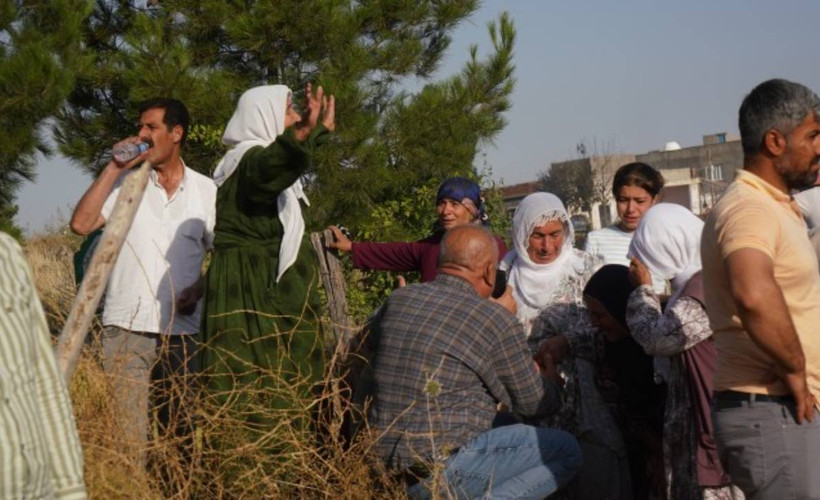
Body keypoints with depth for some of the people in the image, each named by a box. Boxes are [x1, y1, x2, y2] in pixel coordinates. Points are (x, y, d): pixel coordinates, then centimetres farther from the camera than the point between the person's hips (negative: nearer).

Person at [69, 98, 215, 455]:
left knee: (185, 430, 7)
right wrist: (114, 168, -7)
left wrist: (201, 287, -7)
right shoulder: (125, 181, 5)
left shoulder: (205, 190, 8)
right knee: (126, 433, -6)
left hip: (184, 328, 2)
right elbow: (81, 224, -7)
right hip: (127, 326, -1)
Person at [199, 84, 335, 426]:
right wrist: (301, 135, -57)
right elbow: (269, 170, -39)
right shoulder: (249, 159, -14)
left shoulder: (257, 155, 19)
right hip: (253, 293, -10)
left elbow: (287, 165, 43)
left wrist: (319, 131, 55)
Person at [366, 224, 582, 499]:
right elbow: (532, 403, 4)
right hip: (441, 471, -7)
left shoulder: (399, 299, 7)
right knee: (567, 451, 3)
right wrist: (549, 381, 28)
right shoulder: (496, 320, -9)